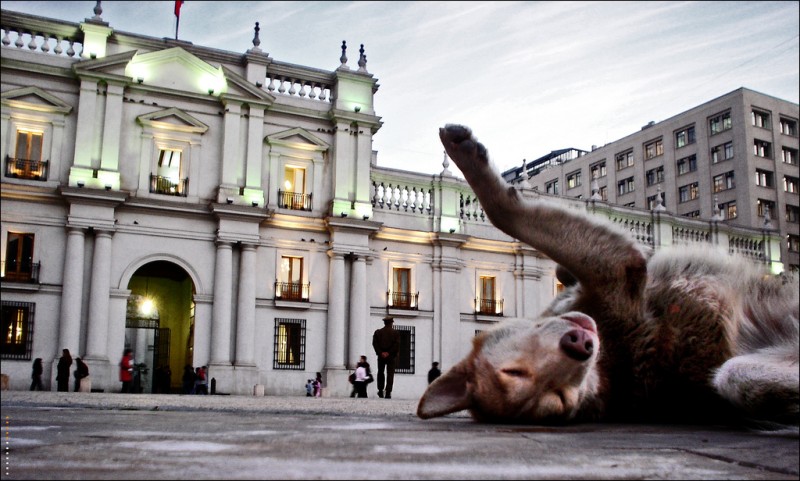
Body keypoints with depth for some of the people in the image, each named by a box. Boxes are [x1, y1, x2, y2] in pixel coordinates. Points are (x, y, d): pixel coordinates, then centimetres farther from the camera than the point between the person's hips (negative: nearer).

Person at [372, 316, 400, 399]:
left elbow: (375, 343, -5)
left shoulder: (377, 332, 4)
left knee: (380, 373, 17)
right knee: (390, 374, 0)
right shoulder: (395, 333, -2)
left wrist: (380, 353, -10)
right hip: (391, 356, -2)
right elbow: (397, 345, -11)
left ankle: (380, 391, 15)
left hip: (381, 356, 2)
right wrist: (389, 353, -11)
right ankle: (388, 393, -7)